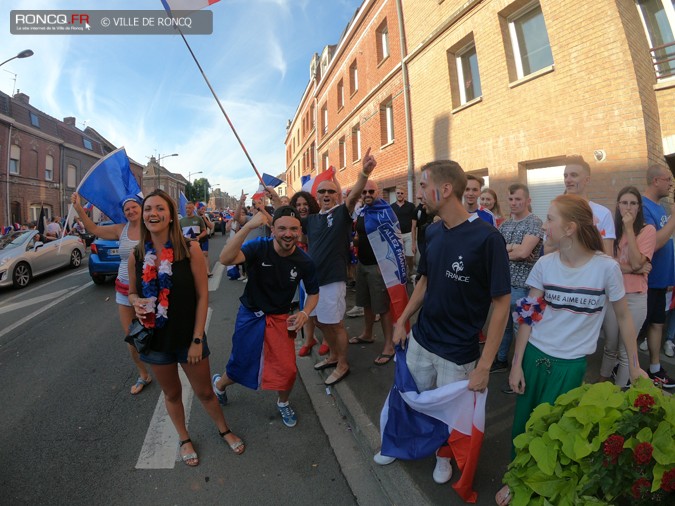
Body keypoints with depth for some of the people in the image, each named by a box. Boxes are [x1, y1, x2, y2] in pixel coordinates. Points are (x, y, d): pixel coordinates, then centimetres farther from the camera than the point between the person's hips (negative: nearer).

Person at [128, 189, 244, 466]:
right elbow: (132, 292, 10)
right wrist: (137, 302, -15)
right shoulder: (137, 256, -6)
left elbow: (202, 295, -12)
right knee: (172, 394, 21)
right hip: (155, 338, 3)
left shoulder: (190, 249, -16)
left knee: (204, 392, 14)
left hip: (188, 336, -2)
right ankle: (184, 439, 46)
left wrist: (197, 339, -13)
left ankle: (224, 430, 41)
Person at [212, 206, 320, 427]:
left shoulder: (304, 262, -14)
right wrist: (249, 226, -48)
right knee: (240, 365, 14)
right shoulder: (259, 247, -21)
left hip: (280, 319, 2)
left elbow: (313, 292, 2)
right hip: (250, 316, -1)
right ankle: (219, 384, 53)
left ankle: (283, 403, 32)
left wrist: (304, 313, -17)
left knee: (288, 370, -4)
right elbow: (225, 258, -40)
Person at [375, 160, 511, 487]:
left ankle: (444, 454, 48)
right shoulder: (433, 231, -2)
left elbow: (501, 303, -17)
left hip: (459, 352, -4)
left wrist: (484, 366, -18)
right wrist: (402, 321, 9)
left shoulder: (487, 238, -21)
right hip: (419, 340, 5)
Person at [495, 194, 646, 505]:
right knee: (523, 422, 13)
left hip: (571, 364, -2)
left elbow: (624, 318, 0)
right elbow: (528, 316, -3)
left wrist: (634, 366, 6)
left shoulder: (606, 267, -14)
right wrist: (516, 364, -4)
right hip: (534, 356, 2)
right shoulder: (544, 264, -7)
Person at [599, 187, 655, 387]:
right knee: (610, 346, 16)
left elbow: (636, 262, -18)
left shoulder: (648, 230, -6)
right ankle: (602, 383, 32)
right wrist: (632, 269, -19)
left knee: (626, 350, 8)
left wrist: (629, 229, -18)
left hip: (635, 298, -3)